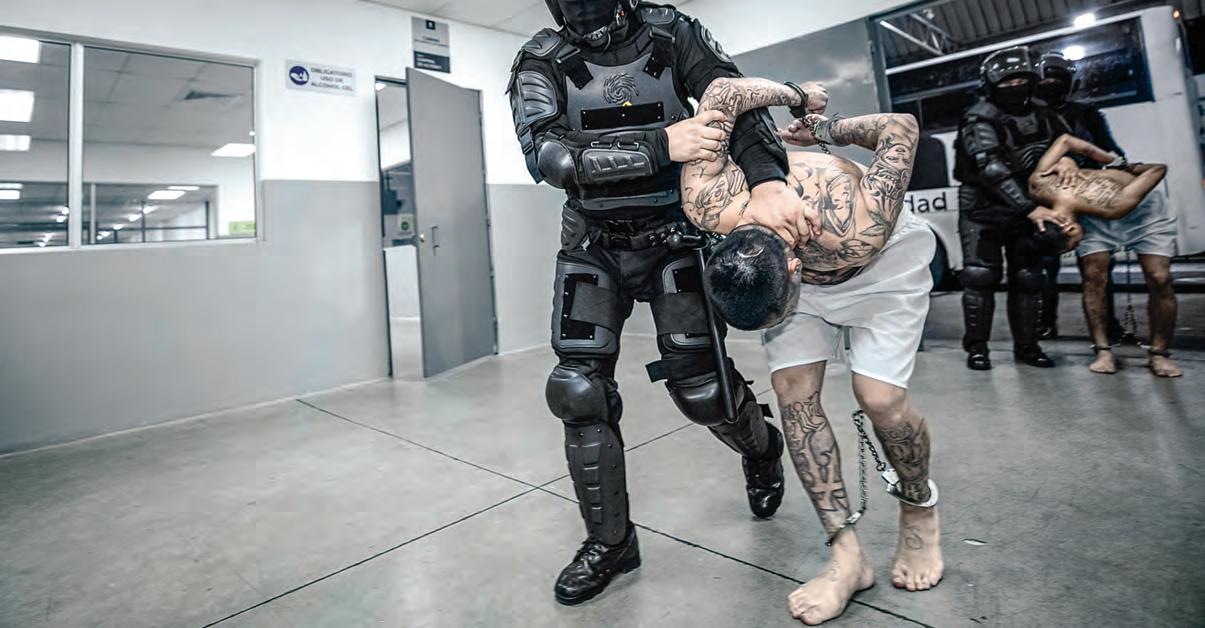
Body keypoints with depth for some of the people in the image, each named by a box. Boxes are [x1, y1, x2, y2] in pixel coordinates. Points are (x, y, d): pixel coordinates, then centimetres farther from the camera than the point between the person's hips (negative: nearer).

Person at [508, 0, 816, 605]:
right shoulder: (541, 62, -5)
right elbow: (547, 154, -22)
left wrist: (767, 182, -36)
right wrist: (660, 145, -31)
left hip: (674, 237, -1)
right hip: (593, 248, 2)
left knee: (700, 384, -3)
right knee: (579, 391, -5)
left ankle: (762, 448, 34)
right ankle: (610, 541, 14)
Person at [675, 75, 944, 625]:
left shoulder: (857, 231, -42)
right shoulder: (706, 205, -34)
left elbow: (902, 126, -24)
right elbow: (722, 91, -22)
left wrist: (823, 129, -11)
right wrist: (796, 97, -11)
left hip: (882, 260, -3)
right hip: (797, 261, 3)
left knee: (879, 396, -16)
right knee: (792, 392, -12)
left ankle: (920, 510, 15)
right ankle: (848, 554, -4)